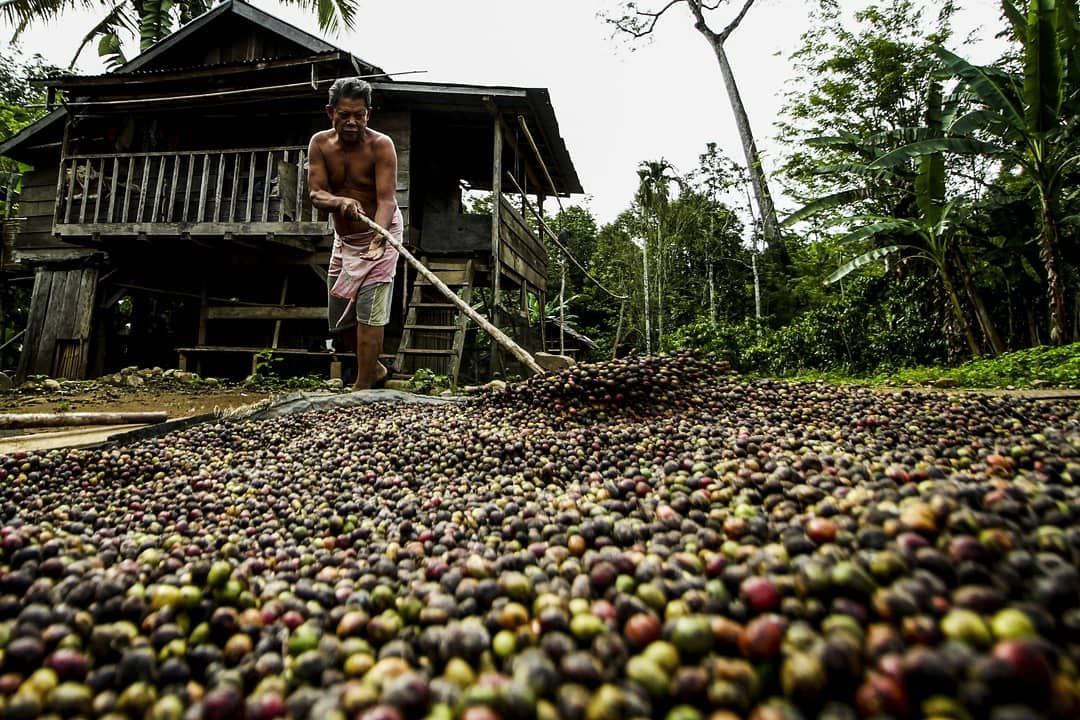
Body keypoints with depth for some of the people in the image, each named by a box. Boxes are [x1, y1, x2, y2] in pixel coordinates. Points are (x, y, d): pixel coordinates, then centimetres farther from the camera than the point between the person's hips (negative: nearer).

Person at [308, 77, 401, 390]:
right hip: (343, 239, 6)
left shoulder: (381, 145, -18)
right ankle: (374, 369, 34)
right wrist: (340, 202, -35)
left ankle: (362, 389, -4)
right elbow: (316, 194, -13)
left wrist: (380, 235, -47)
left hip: (378, 236, -6)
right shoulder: (320, 143, -4)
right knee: (341, 317, 12)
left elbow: (386, 199, -29)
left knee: (368, 313, -12)